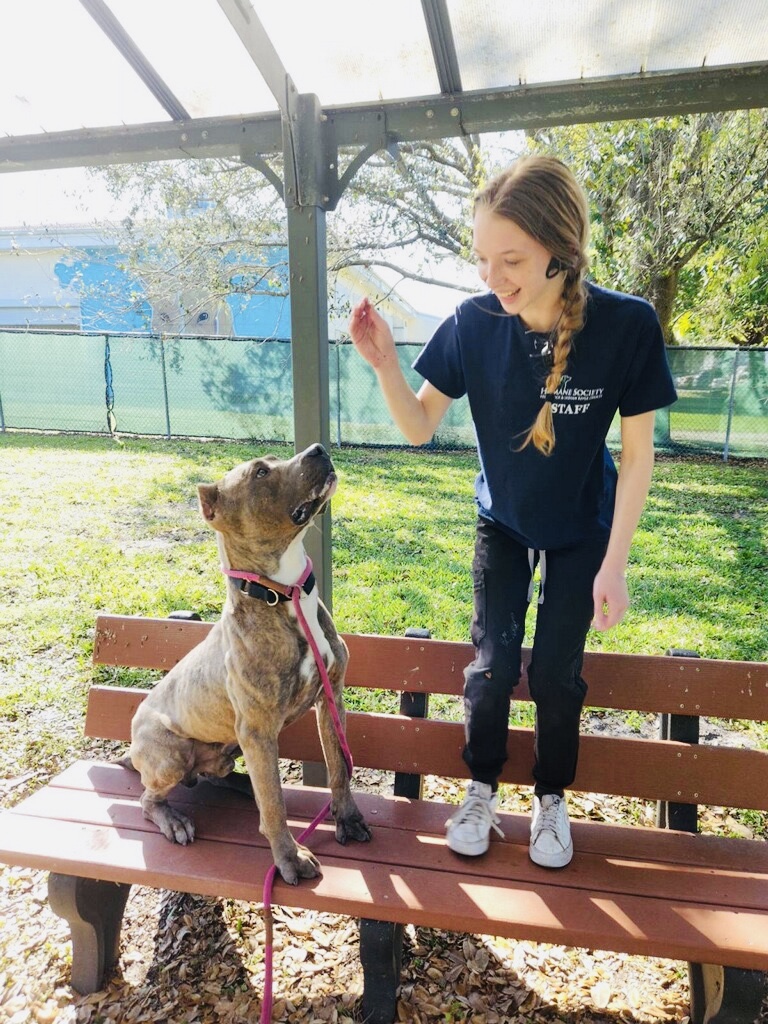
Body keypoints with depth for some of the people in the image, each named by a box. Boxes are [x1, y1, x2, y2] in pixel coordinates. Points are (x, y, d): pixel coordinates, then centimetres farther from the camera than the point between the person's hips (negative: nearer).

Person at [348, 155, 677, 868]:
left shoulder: (625, 325, -25)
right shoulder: (474, 323, -19)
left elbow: (637, 453, -16)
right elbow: (419, 428, -11)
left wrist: (614, 564, -16)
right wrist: (383, 362, -29)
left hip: (582, 533, -1)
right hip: (501, 523, 2)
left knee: (556, 672, 5)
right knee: (492, 662, 1)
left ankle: (551, 799, 32)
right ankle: (482, 790, 28)